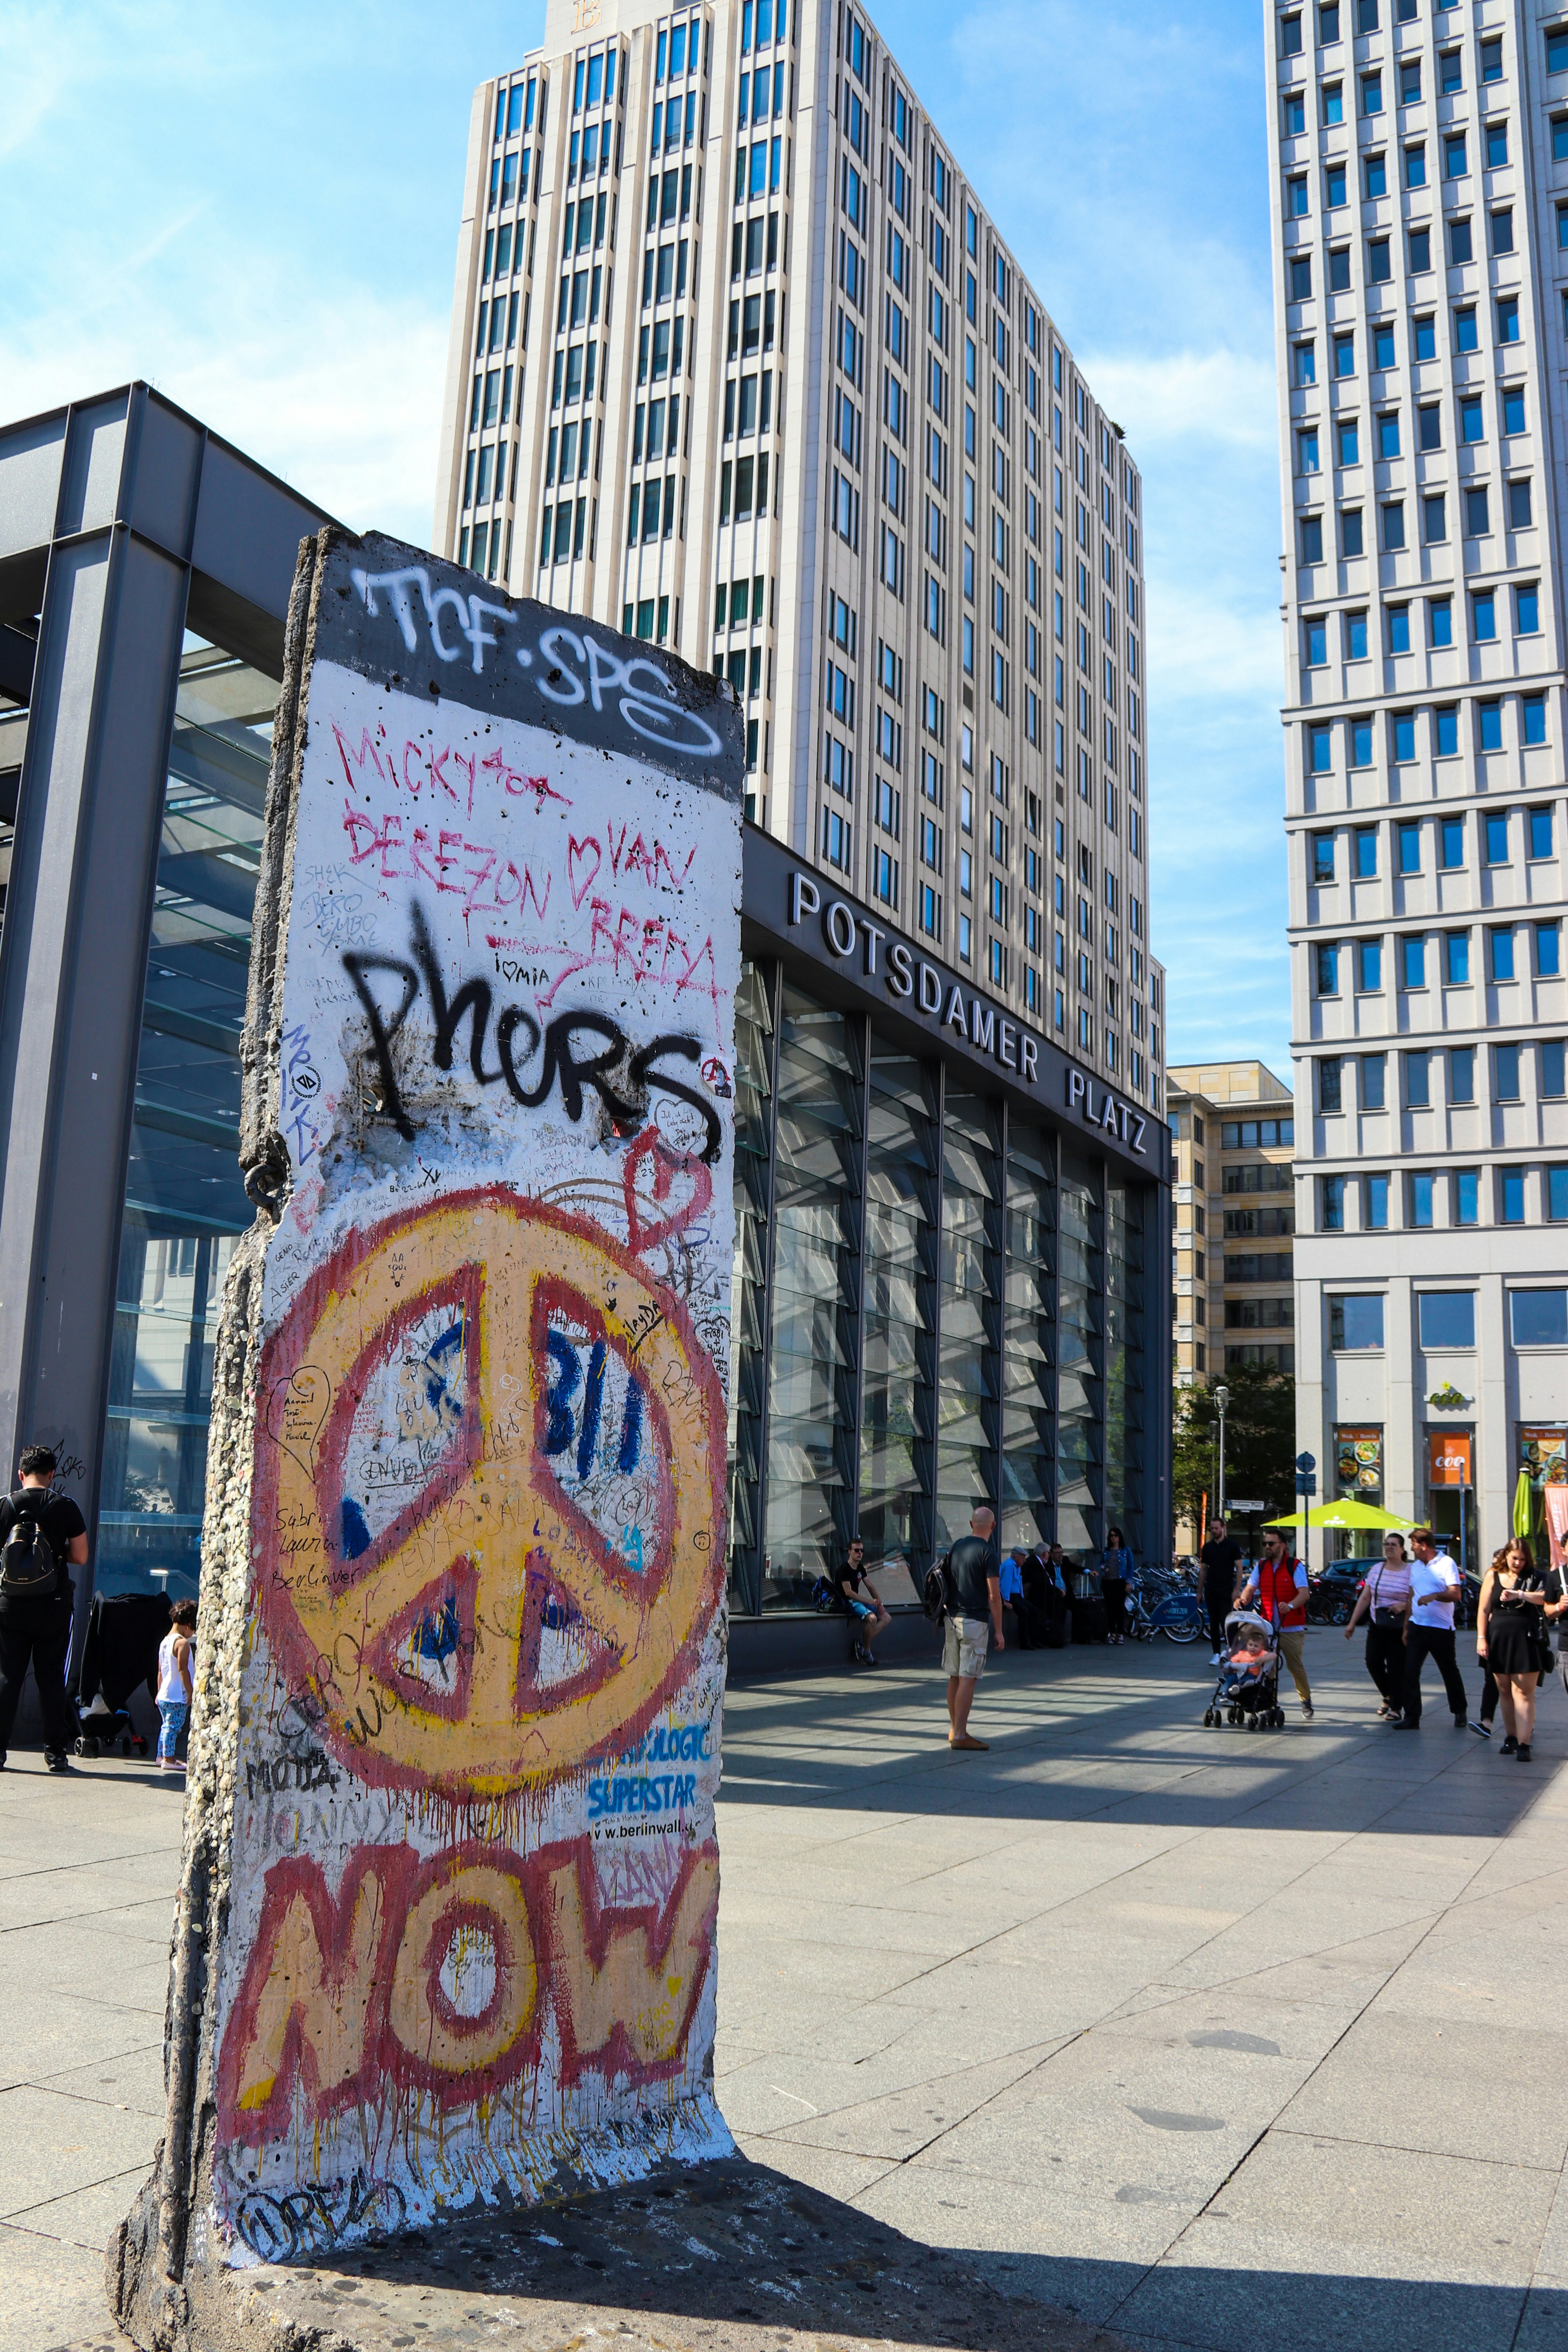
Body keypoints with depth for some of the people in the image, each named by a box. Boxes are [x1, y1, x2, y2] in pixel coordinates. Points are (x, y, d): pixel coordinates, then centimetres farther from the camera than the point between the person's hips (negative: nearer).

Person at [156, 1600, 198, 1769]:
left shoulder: (164, 1641, 11)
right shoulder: (183, 1643, -16)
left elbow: (160, 1671, 17)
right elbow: (183, 1670, -19)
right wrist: (190, 1693, -14)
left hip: (164, 1695, 9)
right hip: (177, 1696, -9)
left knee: (166, 1726, 18)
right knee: (174, 1727, -2)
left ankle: (162, 1756, 25)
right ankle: (169, 1759, 1)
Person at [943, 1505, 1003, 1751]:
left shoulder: (956, 1546, 10)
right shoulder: (987, 1551, -11)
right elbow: (994, 1596, -14)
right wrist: (999, 1631, -9)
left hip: (951, 1618, 7)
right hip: (974, 1620, -7)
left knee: (954, 1677, 15)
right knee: (968, 1679, -6)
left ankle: (954, 1729, 24)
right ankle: (960, 1735, -8)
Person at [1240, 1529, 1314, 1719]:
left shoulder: (1295, 1566, -3)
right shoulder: (1261, 1566, 11)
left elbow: (1304, 1594, -13)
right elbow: (1250, 1588, 2)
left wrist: (1290, 1606, -32)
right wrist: (1243, 1599, -20)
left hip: (1292, 1628, -3)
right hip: (1268, 1627, 3)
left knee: (1296, 1666, 2)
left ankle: (1306, 1702, 19)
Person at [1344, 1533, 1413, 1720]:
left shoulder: (1410, 1571, -5)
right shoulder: (1377, 1569, 9)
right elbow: (1364, 1598, 12)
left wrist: (1404, 1605, -24)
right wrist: (1352, 1623, 10)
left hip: (1399, 1628, -4)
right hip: (1377, 1625, 4)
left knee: (1396, 1667, -5)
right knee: (1373, 1663, -2)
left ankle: (1397, 1708, 9)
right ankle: (1388, 1697, 23)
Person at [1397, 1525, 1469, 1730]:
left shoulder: (1446, 1564, -7)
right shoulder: (1416, 1566, 15)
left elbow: (1456, 1594, -15)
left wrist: (1435, 1596, -31)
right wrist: (1406, 1626, 17)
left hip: (1441, 1628, -6)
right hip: (1417, 1627, 6)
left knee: (1449, 1672, 8)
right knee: (1410, 1672, -3)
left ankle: (1461, 1712, 27)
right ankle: (1411, 1717, 0)